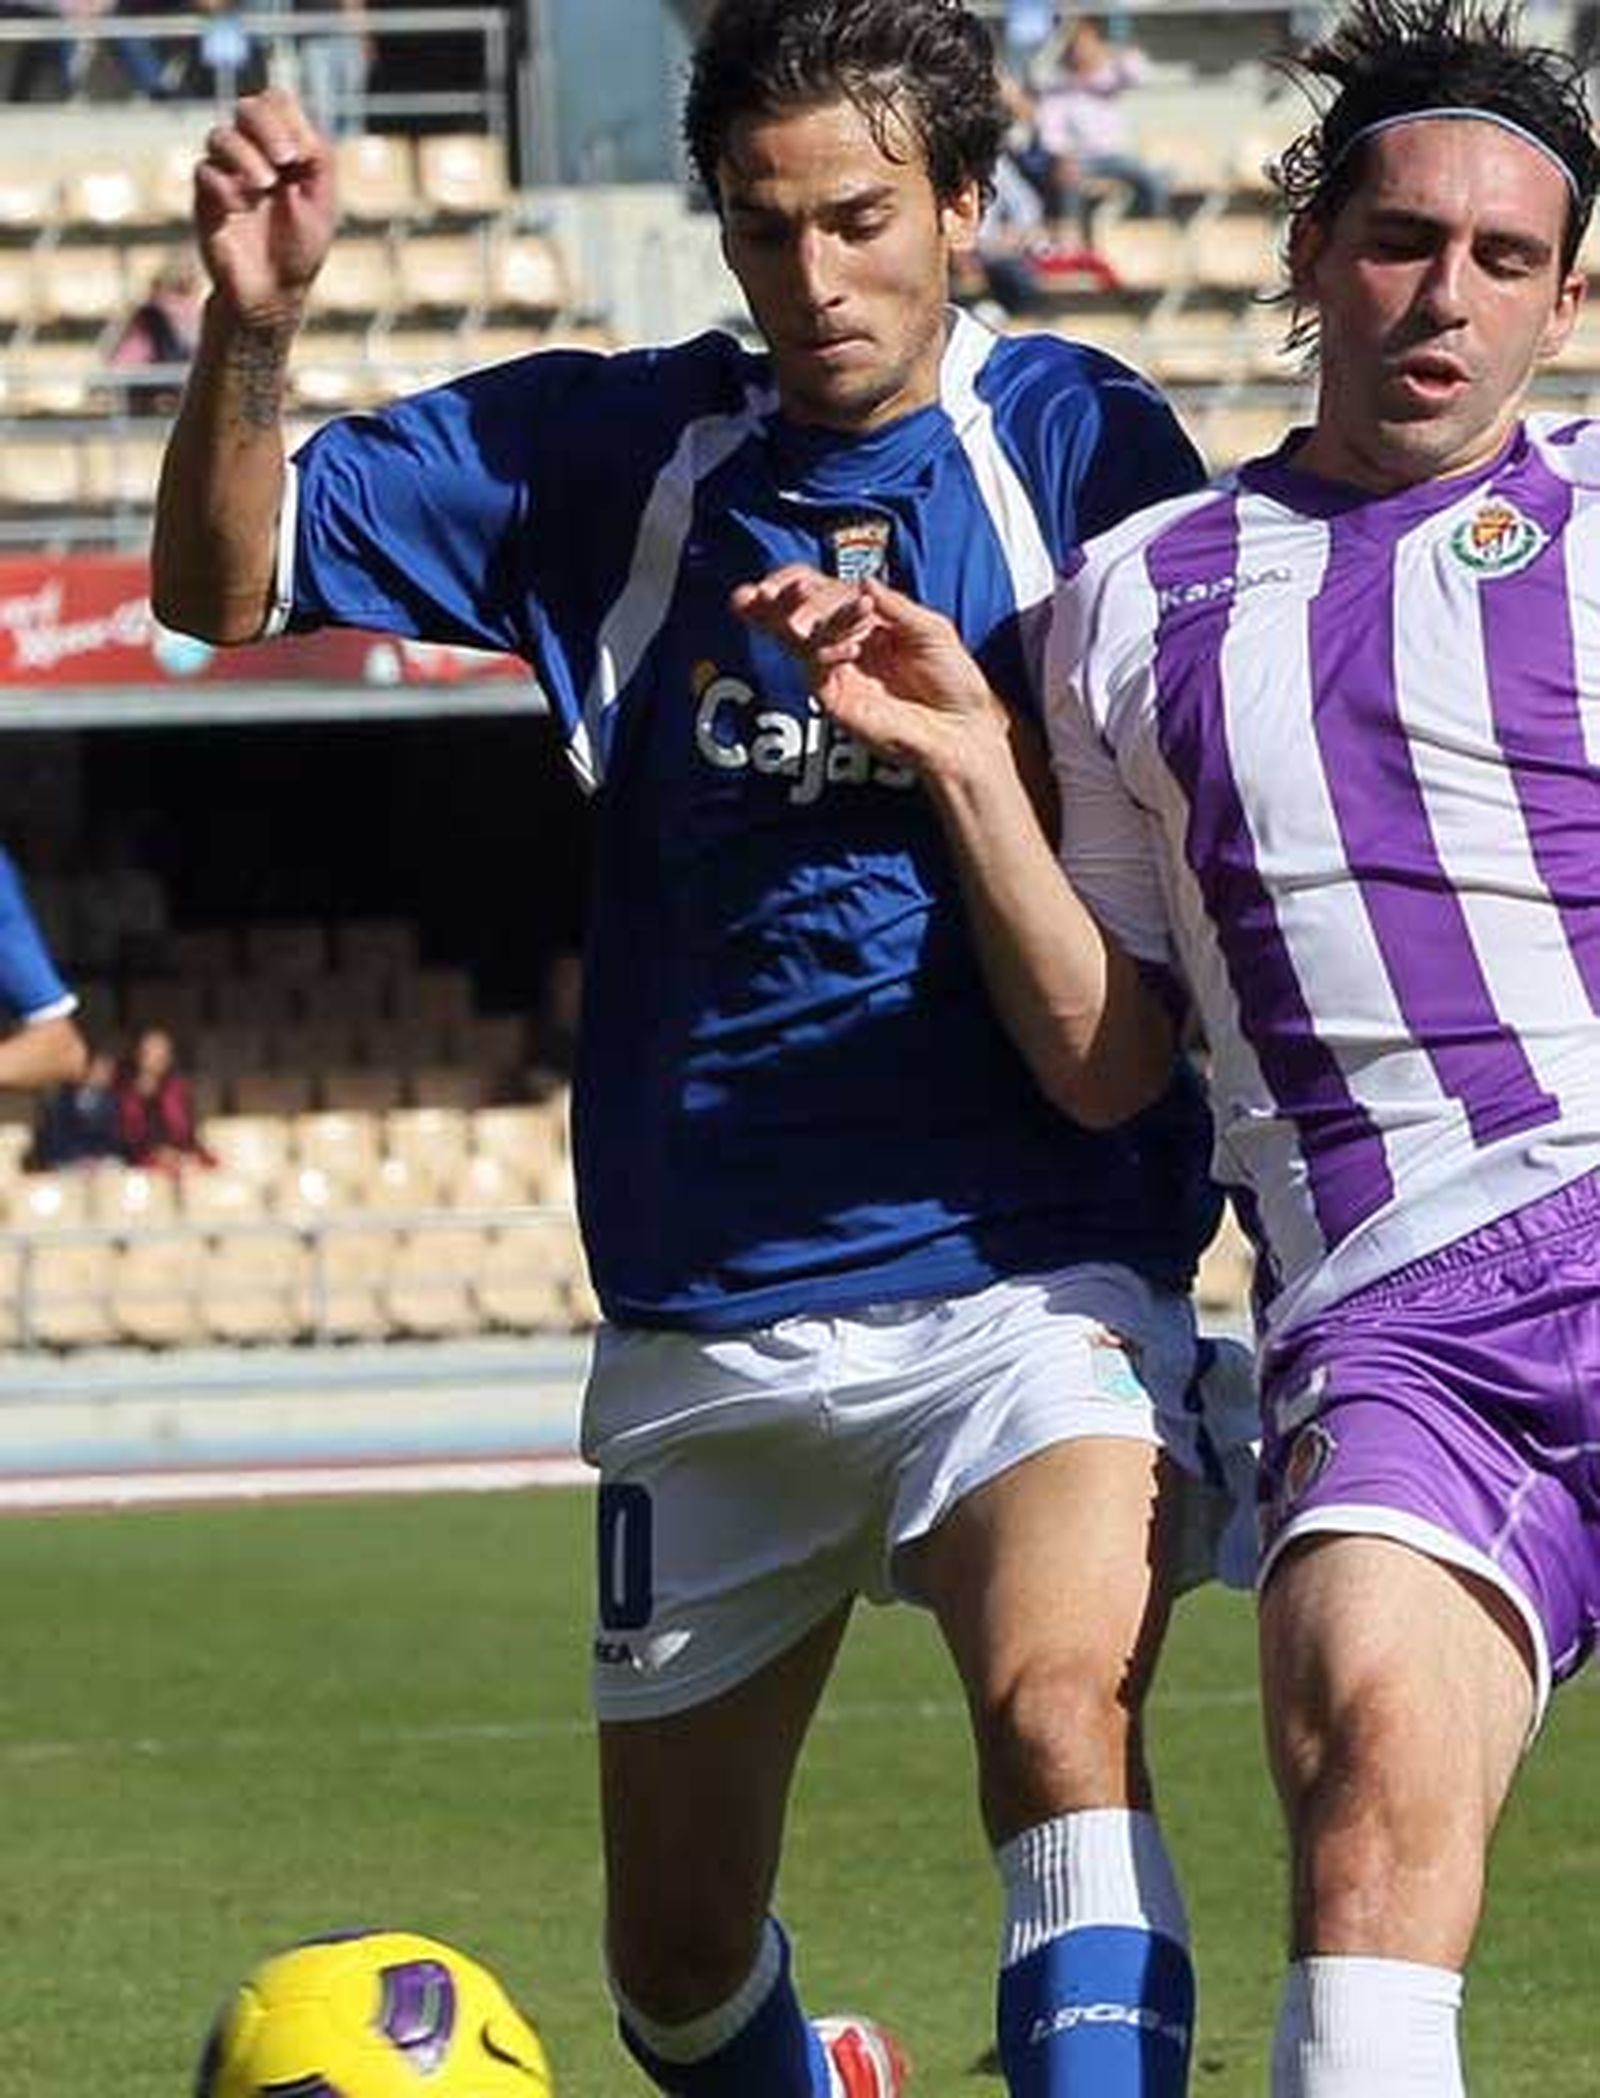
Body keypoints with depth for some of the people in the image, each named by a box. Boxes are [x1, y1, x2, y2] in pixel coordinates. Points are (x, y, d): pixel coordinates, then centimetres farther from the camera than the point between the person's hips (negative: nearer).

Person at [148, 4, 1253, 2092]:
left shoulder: (1088, 448, -4)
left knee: (1065, 1708, -33)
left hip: (1025, 1274, -3)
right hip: (707, 1322, 3)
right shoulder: (611, 454, 3)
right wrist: (251, 325, -18)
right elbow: (226, 584, 1)